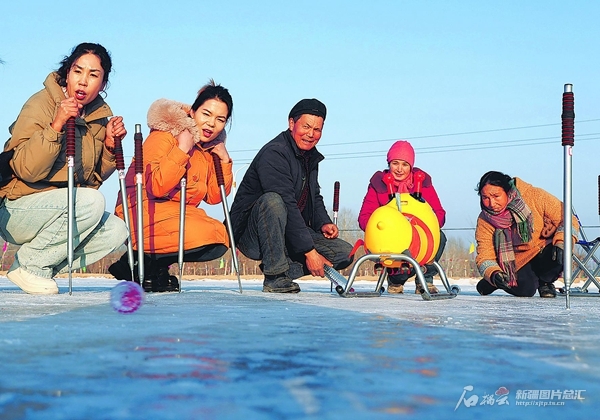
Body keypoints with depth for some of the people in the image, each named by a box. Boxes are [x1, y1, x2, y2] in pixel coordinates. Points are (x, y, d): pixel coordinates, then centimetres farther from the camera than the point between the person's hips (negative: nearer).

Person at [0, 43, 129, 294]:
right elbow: (26, 170, -25)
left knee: (115, 231, -14)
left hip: (60, 212, 7)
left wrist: (109, 145, -5)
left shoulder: (99, 115, 6)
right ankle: (27, 264, -13)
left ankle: (43, 270, -2)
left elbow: (94, 178, 12)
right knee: (90, 201, -28)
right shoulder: (42, 103, -14)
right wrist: (56, 125, -33)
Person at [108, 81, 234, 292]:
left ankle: (155, 266, 0)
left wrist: (225, 161, 1)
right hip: (144, 214, -9)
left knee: (220, 238, -5)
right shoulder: (164, 136, -13)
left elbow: (213, 197, 12)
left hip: (176, 215, 9)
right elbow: (156, 187, -25)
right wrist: (182, 150, -23)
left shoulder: (208, 149, 12)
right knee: (205, 235, -26)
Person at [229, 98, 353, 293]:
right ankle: (275, 277, -30)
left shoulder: (311, 157, 10)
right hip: (251, 235, -8)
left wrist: (323, 223, -1)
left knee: (345, 252, -4)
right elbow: (286, 204, -27)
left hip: (289, 236, 8)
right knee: (272, 200, -39)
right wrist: (309, 251, -30)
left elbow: (315, 197, 22)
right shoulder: (274, 153, -19)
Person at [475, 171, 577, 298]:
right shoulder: (484, 221, -12)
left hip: (546, 250, -1)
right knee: (524, 290, -26)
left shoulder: (535, 197, -20)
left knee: (559, 256, -34)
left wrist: (561, 243, -33)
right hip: (519, 261, 1)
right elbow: (485, 256, -11)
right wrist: (493, 274, -33)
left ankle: (545, 281, 0)